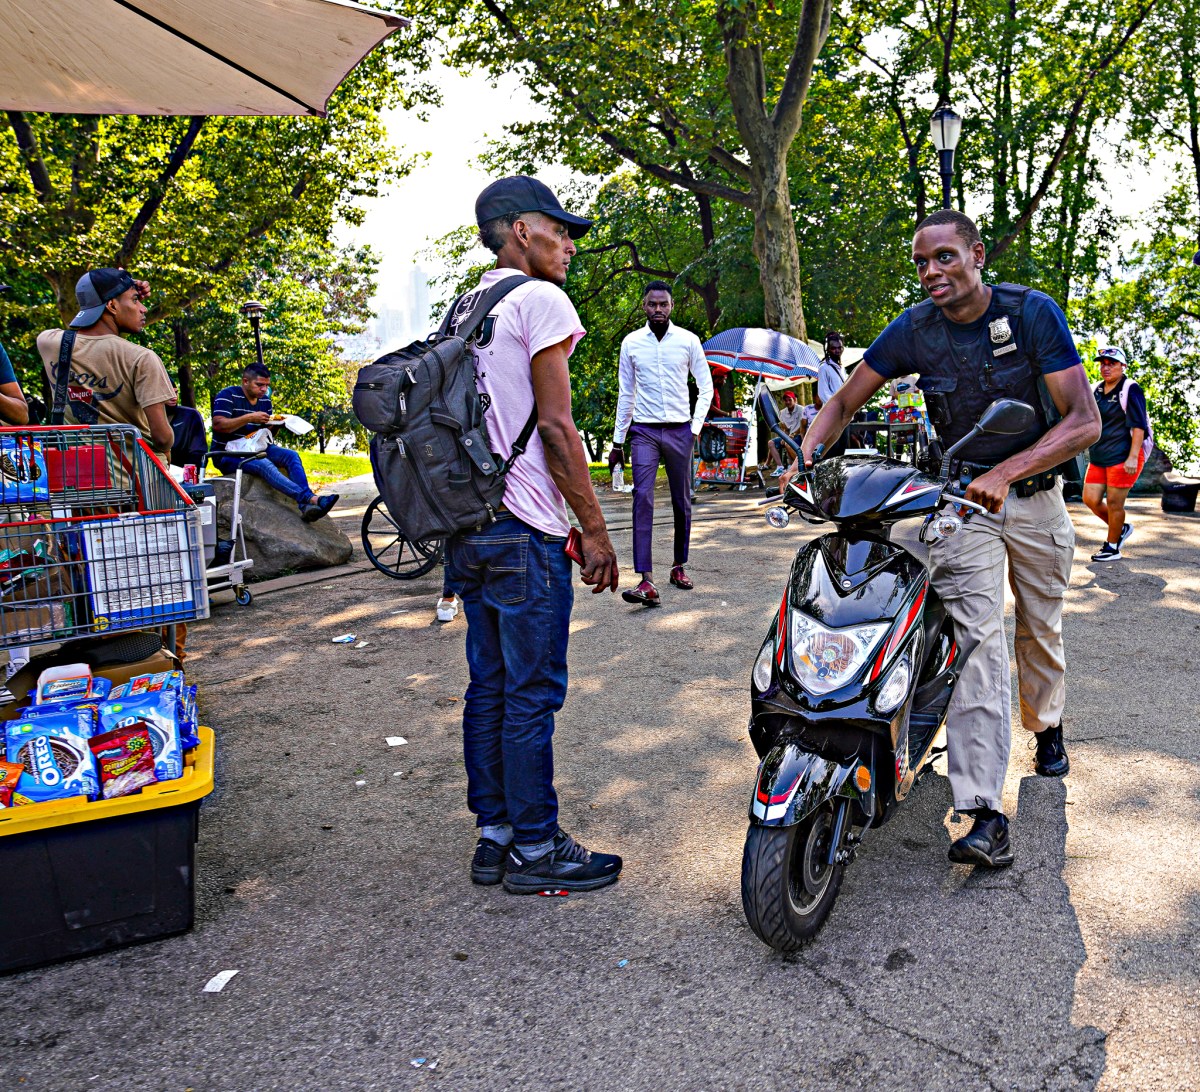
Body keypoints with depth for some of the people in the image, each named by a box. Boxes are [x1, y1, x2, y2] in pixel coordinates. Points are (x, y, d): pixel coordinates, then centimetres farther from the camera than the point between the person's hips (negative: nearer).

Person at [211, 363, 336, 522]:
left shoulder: (265, 400, 14)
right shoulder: (227, 396, -6)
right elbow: (218, 425, -21)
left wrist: (275, 426, -5)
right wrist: (249, 418, -25)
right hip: (228, 454, -7)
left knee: (292, 455, -17)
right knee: (264, 464, -35)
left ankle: (305, 507, -36)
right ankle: (309, 499, -51)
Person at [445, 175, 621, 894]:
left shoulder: (463, 309, 18)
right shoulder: (539, 299, -8)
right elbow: (555, 425, -14)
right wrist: (596, 530, -9)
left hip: (467, 529, 9)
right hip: (524, 533, -9)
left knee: (489, 689, 13)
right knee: (533, 692, 0)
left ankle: (494, 836, 23)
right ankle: (536, 849, 11)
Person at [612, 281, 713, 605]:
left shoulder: (688, 340, 2)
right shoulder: (631, 343, 4)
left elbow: (706, 387, 8)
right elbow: (625, 394, 9)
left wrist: (696, 426, -2)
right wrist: (618, 439, 7)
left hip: (679, 429, 1)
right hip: (644, 431, -1)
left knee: (682, 501, 8)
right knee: (643, 498, -14)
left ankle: (679, 566, 26)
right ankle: (646, 581, -19)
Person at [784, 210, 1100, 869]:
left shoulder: (1033, 312, -13)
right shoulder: (913, 330, -8)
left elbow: (1085, 421, -18)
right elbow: (844, 401, -1)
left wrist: (1002, 473, -32)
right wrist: (805, 460, -21)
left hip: (1034, 495, 1)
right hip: (961, 499, -1)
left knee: (1040, 627, 18)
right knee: (976, 639, -16)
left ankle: (1046, 724, 49)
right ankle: (985, 815, -20)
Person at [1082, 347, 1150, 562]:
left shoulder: (1130, 390, -8)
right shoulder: (1096, 390, 13)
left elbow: (1138, 426, -14)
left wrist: (1133, 457, -21)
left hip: (1123, 457, -7)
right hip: (1098, 457, 7)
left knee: (1114, 502, -2)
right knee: (1090, 499, 5)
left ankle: (1112, 548, 11)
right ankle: (1121, 528, 28)